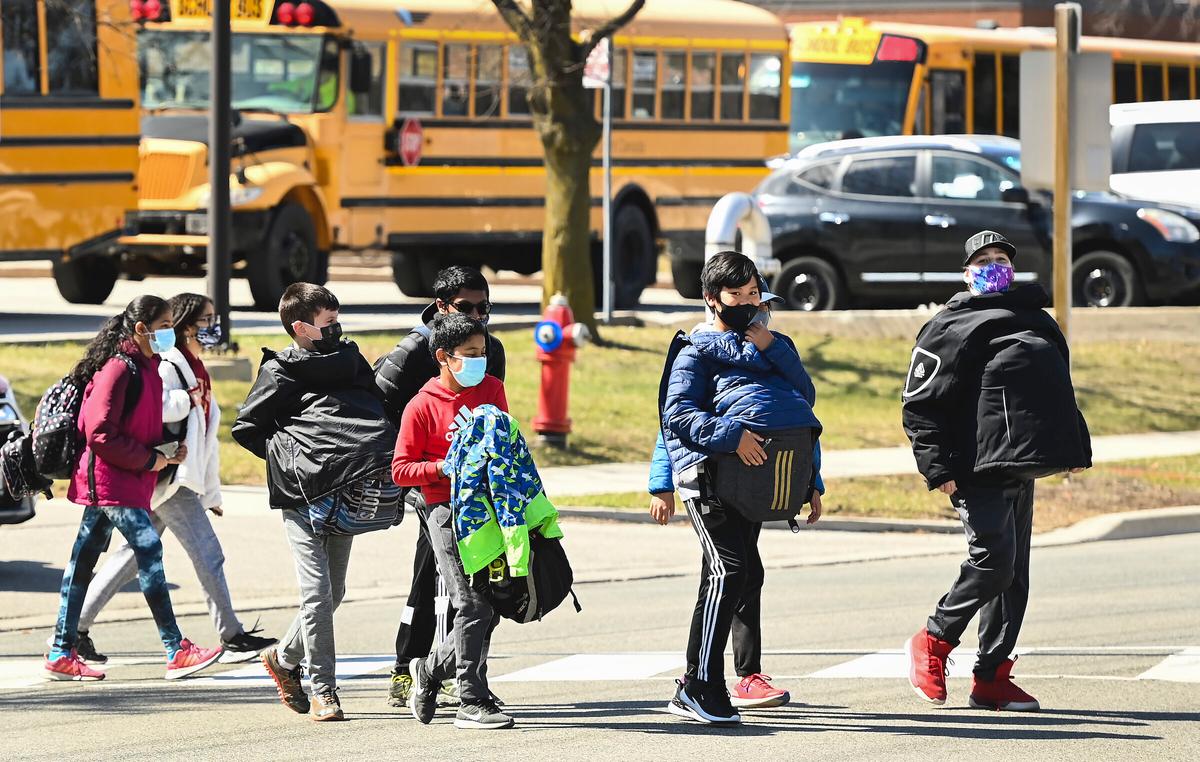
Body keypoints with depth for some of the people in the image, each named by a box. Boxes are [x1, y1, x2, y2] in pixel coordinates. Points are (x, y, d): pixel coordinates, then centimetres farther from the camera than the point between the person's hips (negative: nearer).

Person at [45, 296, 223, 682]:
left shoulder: (146, 367, 15)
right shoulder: (118, 369, -16)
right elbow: (100, 433, -21)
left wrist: (166, 452, 7)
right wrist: (149, 459, -15)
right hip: (111, 480, -10)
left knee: (84, 559, 10)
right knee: (148, 549, -13)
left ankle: (62, 653, 12)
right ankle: (176, 652, -15)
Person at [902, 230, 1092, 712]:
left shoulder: (1035, 320, 23)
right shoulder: (950, 328, 0)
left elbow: (1058, 390, 31)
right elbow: (921, 406, -6)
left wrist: (1077, 447, 22)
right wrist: (938, 468, -14)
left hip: (1021, 468, 8)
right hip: (979, 467, -8)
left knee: (1013, 572, 6)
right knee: (992, 561, -16)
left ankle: (992, 677, 11)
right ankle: (932, 643, 3)